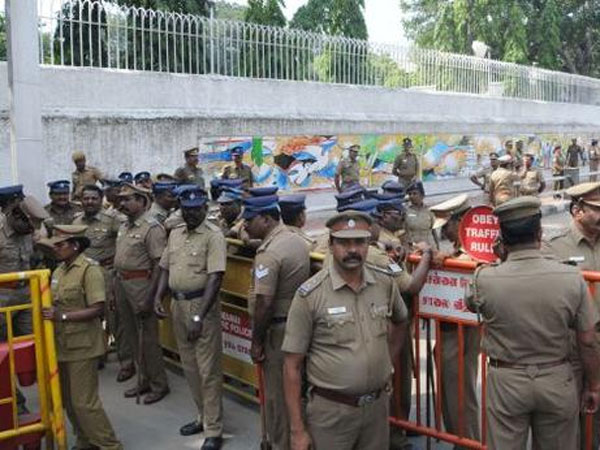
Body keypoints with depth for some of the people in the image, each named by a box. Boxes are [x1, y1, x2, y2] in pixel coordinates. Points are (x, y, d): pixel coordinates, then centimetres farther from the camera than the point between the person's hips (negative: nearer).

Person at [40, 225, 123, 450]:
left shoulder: (89, 269, -14)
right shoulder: (59, 270, 9)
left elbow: (97, 309, -20)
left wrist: (62, 316, -24)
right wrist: (47, 312, 1)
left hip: (82, 346, -8)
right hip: (62, 345, 8)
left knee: (84, 402, -3)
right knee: (68, 401, 16)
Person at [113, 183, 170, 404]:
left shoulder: (152, 228, -14)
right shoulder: (124, 227, 13)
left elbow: (159, 265, -18)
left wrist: (149, 297, -21)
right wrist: (116, 291, 14)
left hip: (141, 284, -9)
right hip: (122, 283, 9)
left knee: (148, 337, -1)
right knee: (132, 335, 15)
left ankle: (159, 384, 12)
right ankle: (145, 380, 28)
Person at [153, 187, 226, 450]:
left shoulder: (213, 235, -13)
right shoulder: (175, 234, 10)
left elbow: (215, 278, -19)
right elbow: (166, 268, 17)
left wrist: (199, 316, -24)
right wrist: (158, 297, 1)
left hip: (202, 304, -7)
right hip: (177, 303, 7)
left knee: (208, 369, 0)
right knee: (189, 367, 17)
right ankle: (203, 416, 33)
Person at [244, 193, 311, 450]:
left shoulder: (269, 253, -22)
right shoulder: (298, 241, 6)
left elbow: (264, 303, -25)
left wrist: (256, 342, -14)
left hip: (278, 329, -9)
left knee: (278, 395, 5)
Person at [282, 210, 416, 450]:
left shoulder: (385, 283, -1)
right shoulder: (310, 295, -13)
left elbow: (399, 322, 22)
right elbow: (292, 366, -10)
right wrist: (297, 430, -10)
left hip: (378, 405, 4)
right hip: (331, 410, -4)